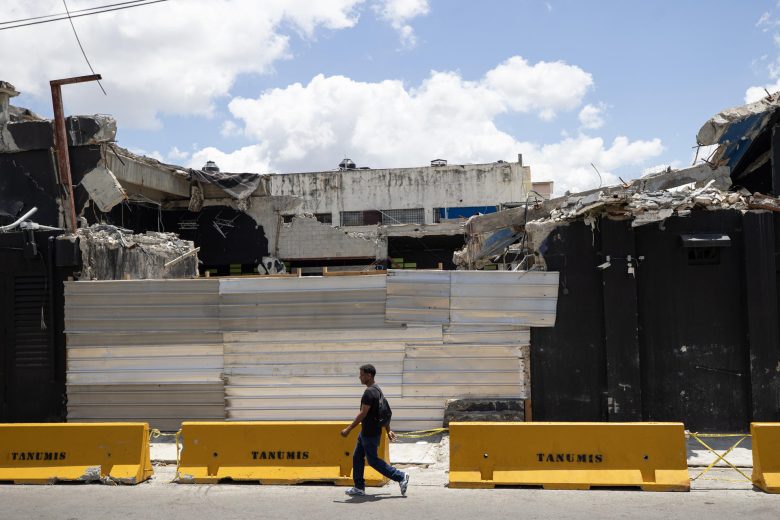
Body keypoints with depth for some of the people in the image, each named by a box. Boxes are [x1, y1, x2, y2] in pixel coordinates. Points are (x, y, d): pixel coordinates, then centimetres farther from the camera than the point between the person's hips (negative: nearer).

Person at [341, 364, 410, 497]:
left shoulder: (370, 392, -21)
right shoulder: (377, 390, 12)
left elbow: (363, 414, -24)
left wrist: (348, 429, -20)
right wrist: (388, 430, 21)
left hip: (370, 433, -10)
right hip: (366, 432, 10)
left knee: (373, 460, -2)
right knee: (357, 457, 12)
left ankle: (400, 477, 3)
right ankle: (359, 488, 16)